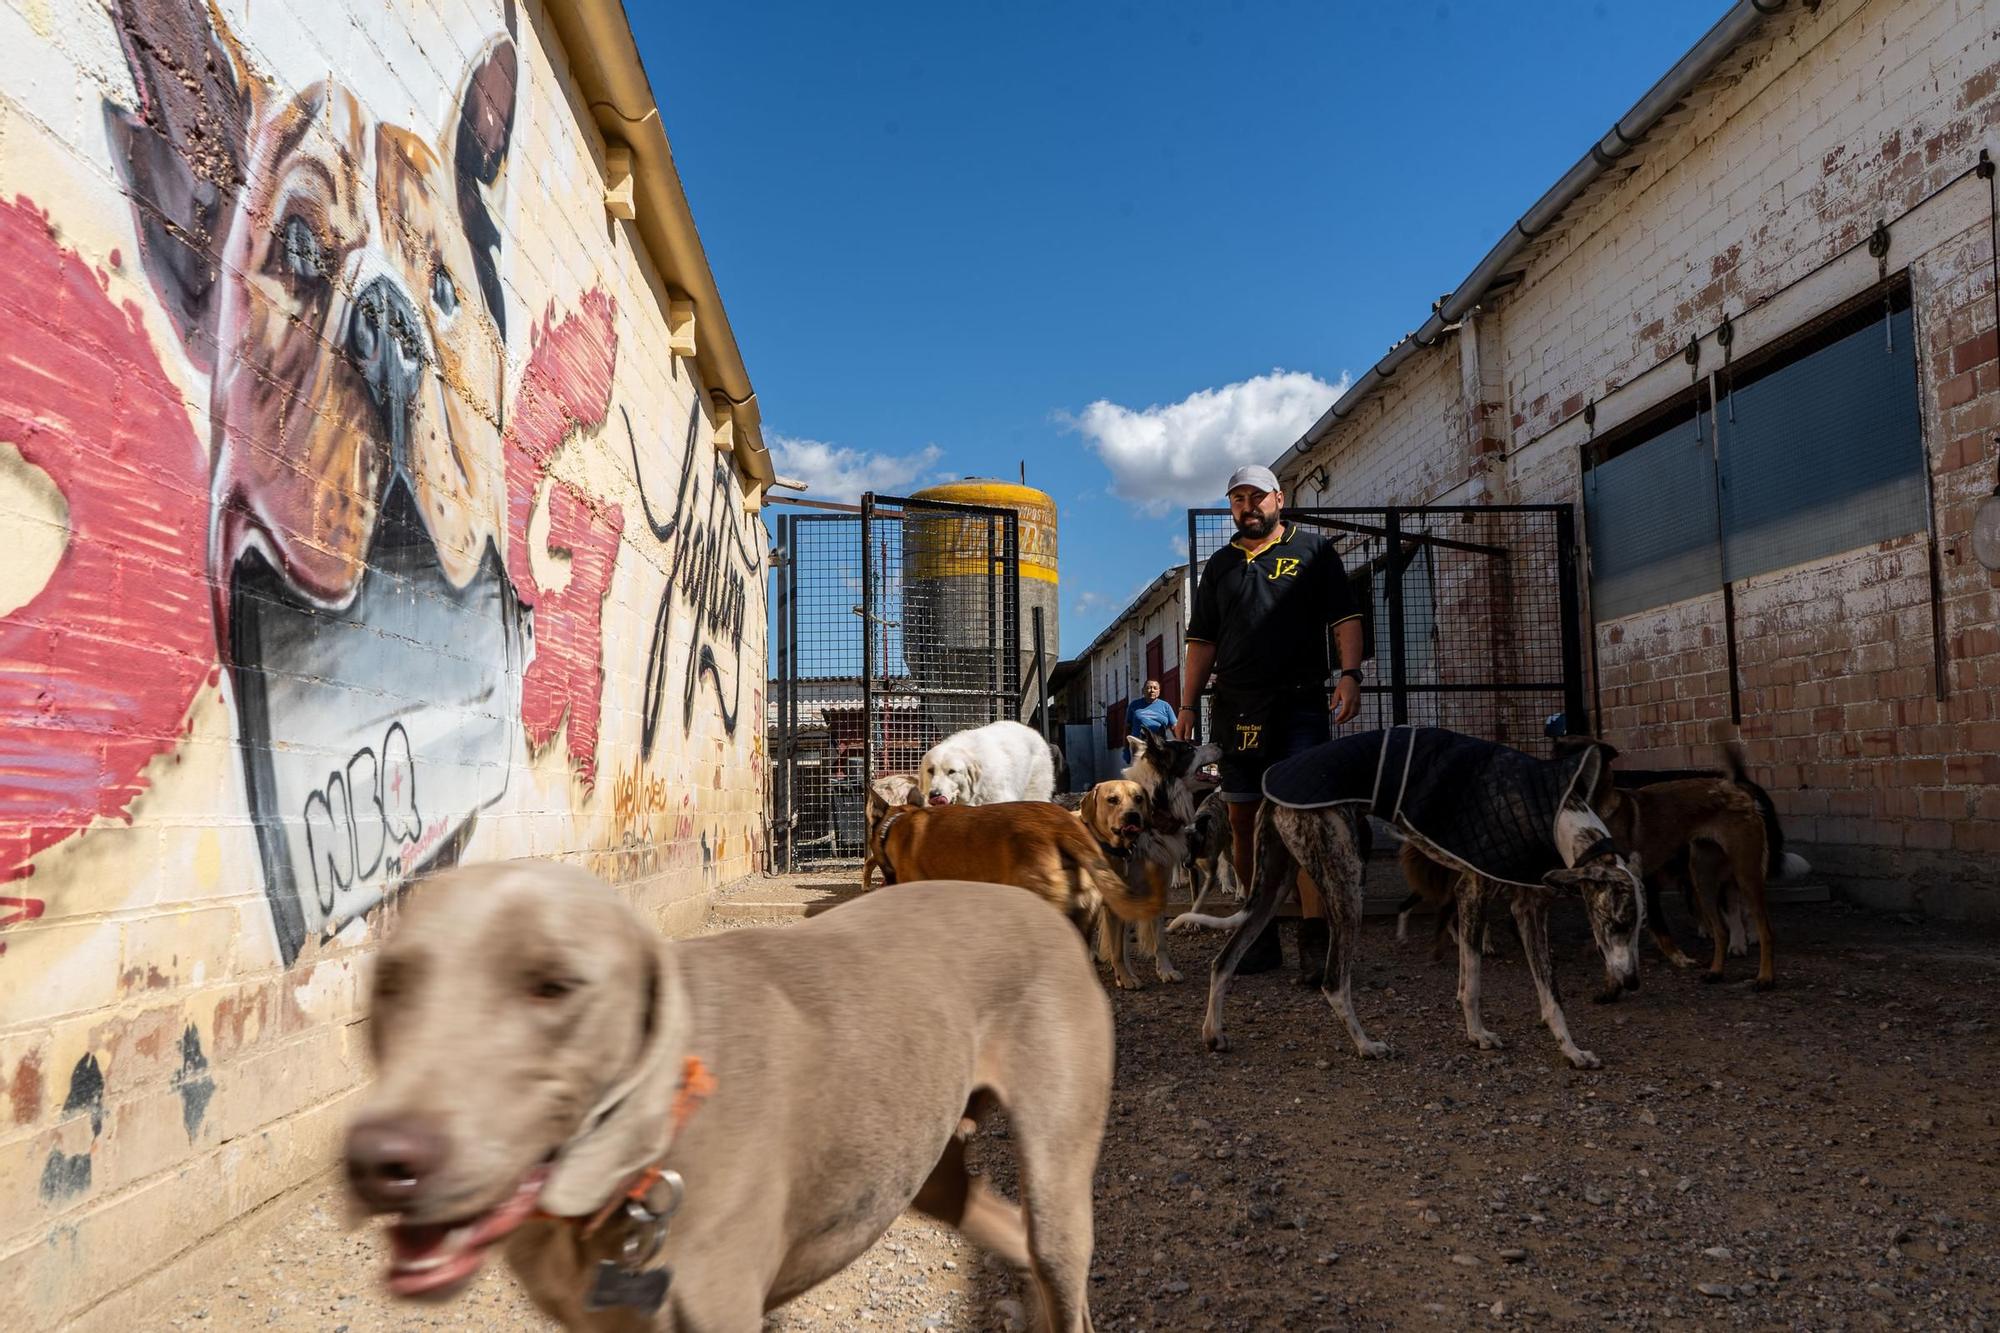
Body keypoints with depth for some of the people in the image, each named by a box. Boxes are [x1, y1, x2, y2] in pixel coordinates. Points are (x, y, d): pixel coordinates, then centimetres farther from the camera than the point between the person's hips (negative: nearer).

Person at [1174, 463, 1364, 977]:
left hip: (1300, 706, -4)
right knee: (1243, 820, 5)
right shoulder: (1220, 564, 18)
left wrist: (1349, 674, -13)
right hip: (1236, 711, 4)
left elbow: (1345, 618, 2)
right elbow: (1202, 641, 17)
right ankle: (1262, 931, 16)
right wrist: (1188, 705, 10)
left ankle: (1314, 939, -10)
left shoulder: (1313, 550, 9)